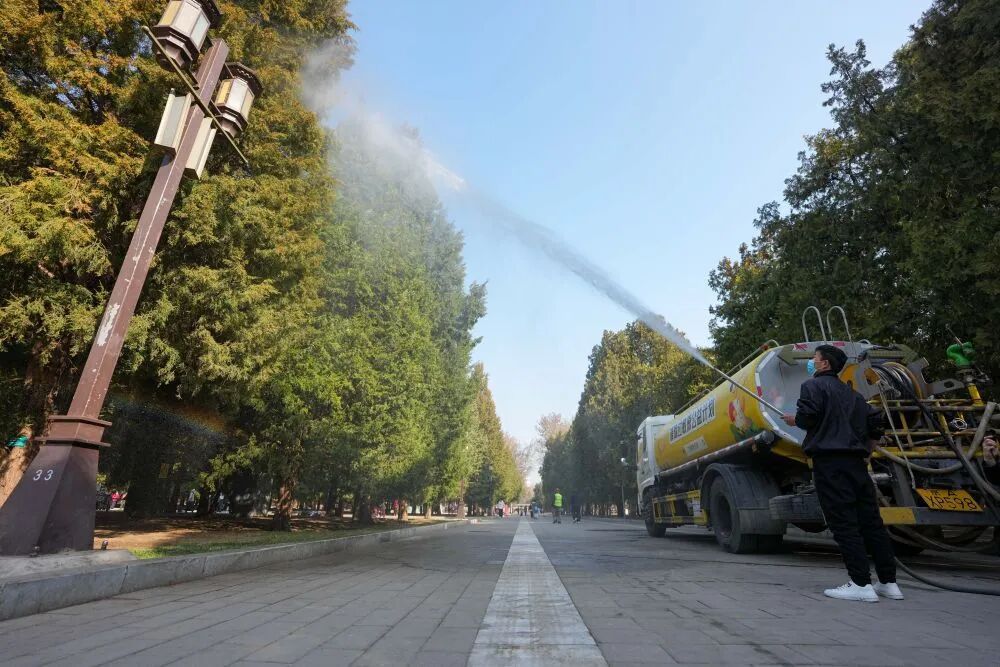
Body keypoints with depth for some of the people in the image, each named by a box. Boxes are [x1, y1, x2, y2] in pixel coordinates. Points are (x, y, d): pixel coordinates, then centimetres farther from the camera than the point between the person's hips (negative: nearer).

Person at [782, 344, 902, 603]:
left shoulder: (813, 385, -3)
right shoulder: (851, 393, 21)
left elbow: (807, 416, -17)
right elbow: (875, 422, 18)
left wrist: (794, 420, 2)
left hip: (829, 460, -8)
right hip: (856, 461, 8)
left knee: (843, 522, -5)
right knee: (870, 520, 11)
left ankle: (861, 585, -4)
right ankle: (889, 583, 18)